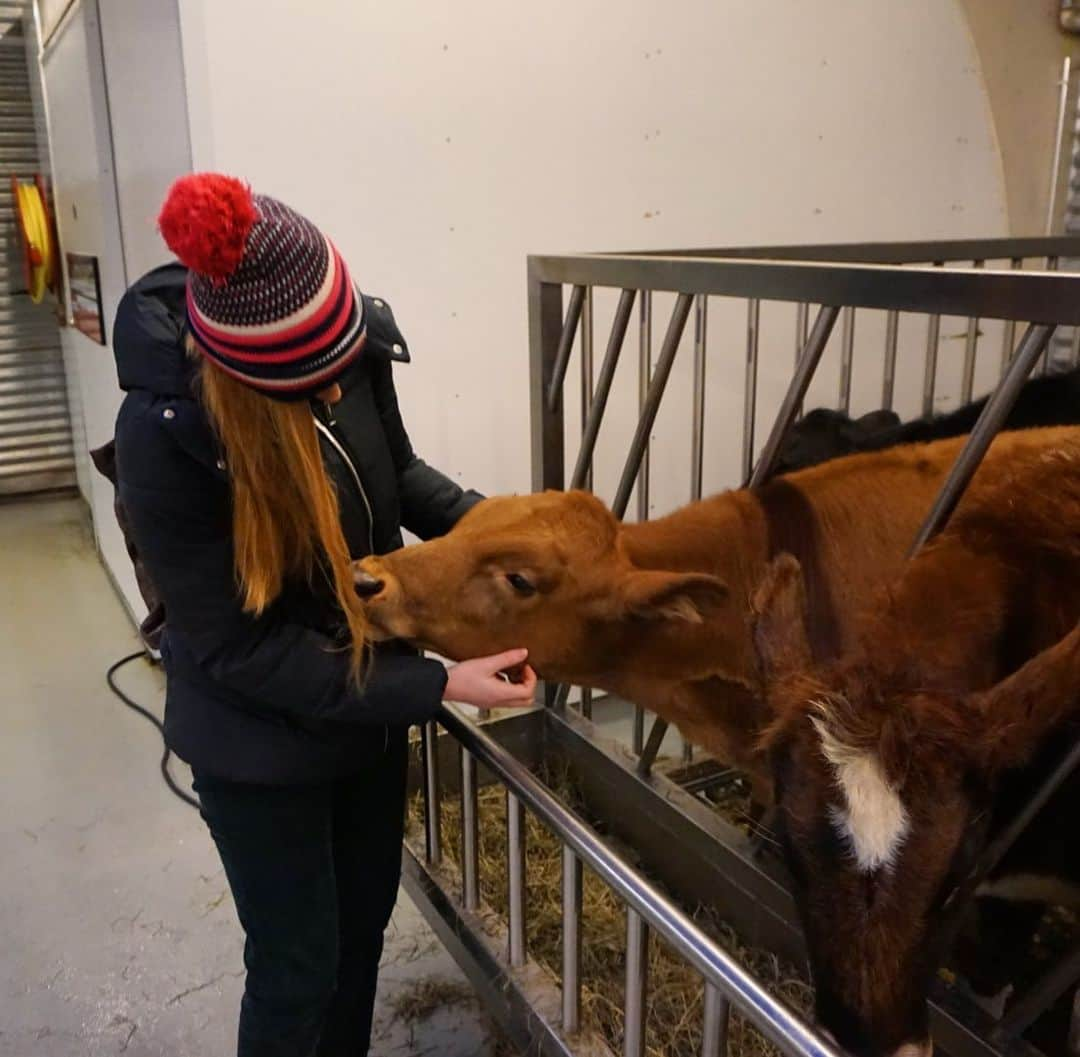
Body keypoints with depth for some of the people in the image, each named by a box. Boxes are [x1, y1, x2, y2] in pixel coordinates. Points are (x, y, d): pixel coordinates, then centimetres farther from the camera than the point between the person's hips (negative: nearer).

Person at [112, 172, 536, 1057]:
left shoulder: (351, 342, -16)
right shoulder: (164, 431, -30)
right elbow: (235, 647, -25)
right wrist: (434, 686, -28)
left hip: (370, 696, 6)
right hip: (258, 739, -5)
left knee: (366, 919, 25)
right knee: (298, 965, 13)